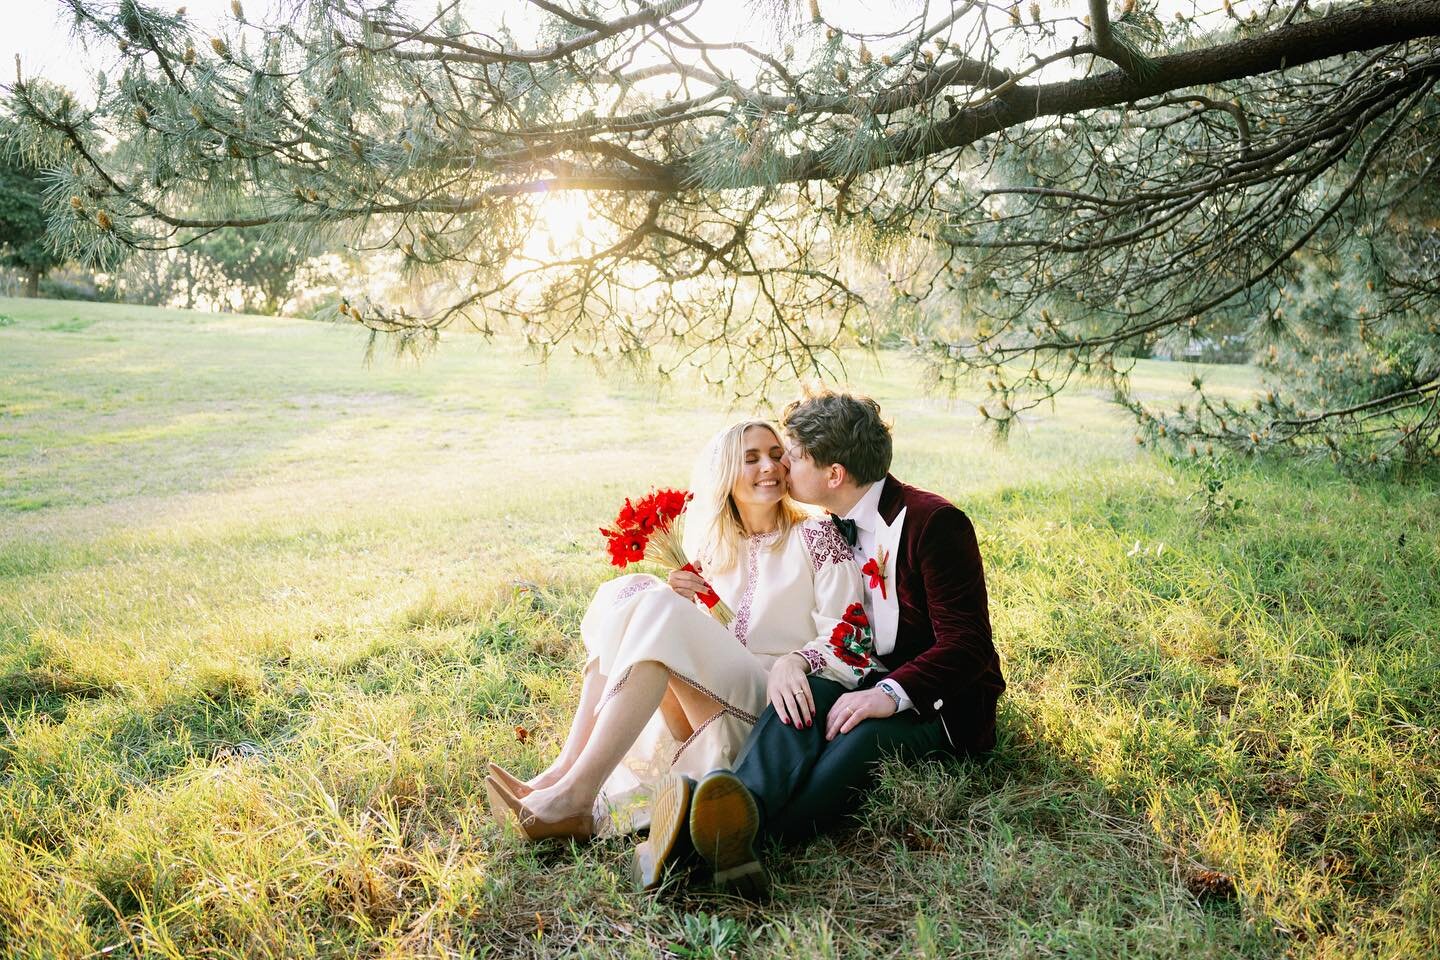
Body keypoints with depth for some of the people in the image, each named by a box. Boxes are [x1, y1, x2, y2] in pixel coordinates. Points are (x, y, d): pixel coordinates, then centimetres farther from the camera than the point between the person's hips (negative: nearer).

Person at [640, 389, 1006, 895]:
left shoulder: (934, 522, -13)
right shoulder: (832, 529, 9)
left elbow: (966, 645, -17)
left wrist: (892, 693, -33)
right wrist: (791, 660, -16)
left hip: (940, 704, -4)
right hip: (868, 683, 5)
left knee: (864, 732, -36)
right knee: (805, 691, -30)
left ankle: (742, 834, -57)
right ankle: (741, 810, -56)